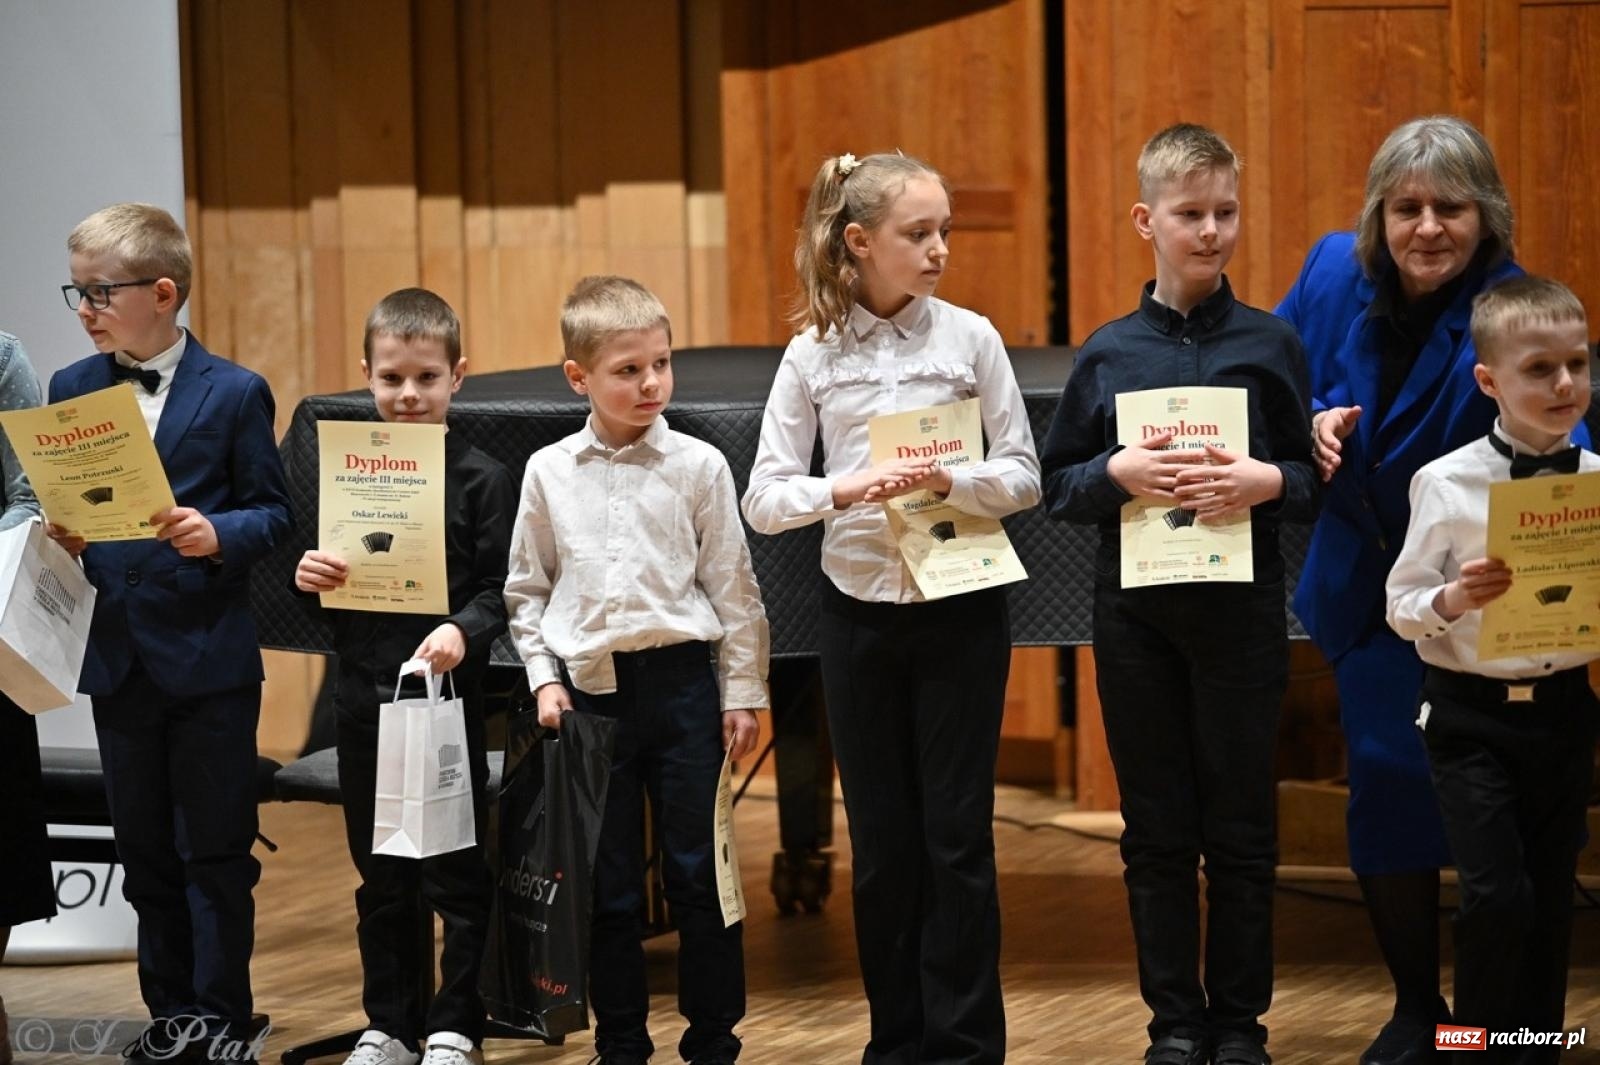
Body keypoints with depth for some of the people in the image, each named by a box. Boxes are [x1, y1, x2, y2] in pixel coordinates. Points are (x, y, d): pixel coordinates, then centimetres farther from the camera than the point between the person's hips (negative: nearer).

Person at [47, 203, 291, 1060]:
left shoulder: (234, 394, -5)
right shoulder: (70, 391, 6)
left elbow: (272, 512, -4)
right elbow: (60, 508, 10)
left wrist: (216, 535, -22)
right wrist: (59, 536, -12)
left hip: (208, 658, -4)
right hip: (117, 657, 4)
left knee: (215, 850, 3)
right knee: (146, 852, 12)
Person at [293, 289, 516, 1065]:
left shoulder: (480, 480, -5)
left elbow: (498, 592, -9)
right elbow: (328, 583, 11)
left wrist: (462, 631, -28)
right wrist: (310, 578, -10)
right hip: (364, 698, 4)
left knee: (455, 875, 4)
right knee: (382, 876, 13)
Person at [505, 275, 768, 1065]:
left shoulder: (698, 466, -1)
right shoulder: (549, 473, 3)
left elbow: (733, 586, 1)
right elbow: (524, 591, 11)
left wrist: (743, 693, 0)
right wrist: (543, 678, 0)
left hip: (681, 680, -1)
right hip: (590, 687, 2)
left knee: (698, 872, 3)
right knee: (607, 880, 9)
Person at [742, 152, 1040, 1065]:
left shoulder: (970, 338, -2)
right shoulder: (815, 354, -1)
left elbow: (1024, 477, -1)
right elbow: (765, 499, -3)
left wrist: (955, 480, -20)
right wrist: (842, 490, -21)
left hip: (961, 609, -1)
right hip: (860, 612, 1)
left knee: (957, 834, 1)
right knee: (882, 838, 8)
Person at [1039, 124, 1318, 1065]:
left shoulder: (1271, 345, 1)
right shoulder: (1108, 353, 3)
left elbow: (1314, 482, 3)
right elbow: (1057, 486, 5)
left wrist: (1267, 480, -17)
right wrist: (1116, 473, -14)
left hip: (1243, 609, -1)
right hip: (1136, 613, 1)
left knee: (1241, 827, 5)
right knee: (1157, 828, 7)